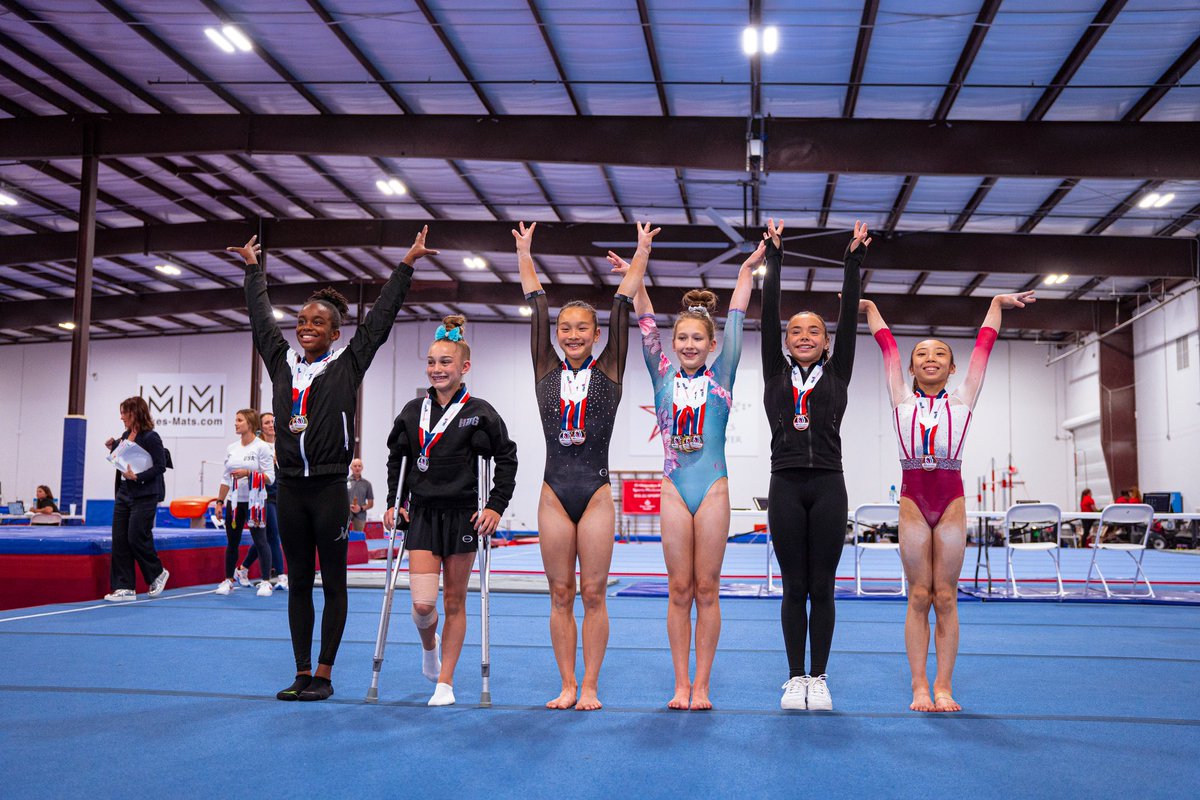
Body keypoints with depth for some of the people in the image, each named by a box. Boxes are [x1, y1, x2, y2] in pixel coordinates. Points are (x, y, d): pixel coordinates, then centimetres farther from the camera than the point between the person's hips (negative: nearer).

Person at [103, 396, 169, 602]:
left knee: (137, 538, -7)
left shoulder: (150, 437, -12)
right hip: (124, 493, 8)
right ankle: (125, 588, 6)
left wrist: (137, 477, -22)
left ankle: (158, 573, 19)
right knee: (119, 540, 2)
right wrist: (113, 448, 5)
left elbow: (160, 466, -15)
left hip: (144, 496, -8)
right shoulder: (125, 436, 11)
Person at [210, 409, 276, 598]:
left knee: (260, 541, -5)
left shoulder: (262, 447, -6)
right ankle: (229, 580, 20)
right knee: (232, 542, 9)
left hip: (255, 502, -5)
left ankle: (266, 582, 2)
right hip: (234, 502, 5)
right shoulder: (231, 449, 10)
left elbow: (270, 478, -10)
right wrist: (219, 502, 11)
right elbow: (226, 478, 14)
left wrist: (248, 473, -21)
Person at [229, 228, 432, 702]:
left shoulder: (348, 364, 0)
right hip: (290, 488, 4)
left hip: (329, 488, -4)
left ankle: (324, 674, 10)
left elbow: (380, 319, 1)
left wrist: (406, 265, 3)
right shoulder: (283, 362, 10)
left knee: (333, 583, 3)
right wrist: (253, 269, 31)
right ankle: (302, 674, 16)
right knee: (298, 582, 9)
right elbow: (261, 318, 22)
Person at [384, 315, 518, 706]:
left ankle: (445, 682, 18)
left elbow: (506, 458, -1)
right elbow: (396, 457, 17)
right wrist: (394, 502, 10)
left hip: (462, 515, -2)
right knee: (423, 604, -8)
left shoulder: (479, 413, -5)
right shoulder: (413, 411, 5)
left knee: (454, 603, 6)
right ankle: (429, 645, 26)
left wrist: (496, 506, -7)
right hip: (422, 515, 2)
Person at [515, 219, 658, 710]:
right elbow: (536, 304, 11)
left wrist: (642, 251, 3)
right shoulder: (546, 370, 8)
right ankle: (568, 686, 15)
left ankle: (590, 687, 11)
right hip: (554, 493, 2)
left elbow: (623, 303, 4)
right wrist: (524, 252, 15)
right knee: (561, 595, 6)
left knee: (593, 595, 2)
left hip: (596, 493, -2)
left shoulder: (610, 370, 5)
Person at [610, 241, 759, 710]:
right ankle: (681, 685, 11)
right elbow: (646, 323, 7)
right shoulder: (663, 378, 9)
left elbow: (736, 319, 6)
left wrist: (748, 269, 7)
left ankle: (702, 685, 10)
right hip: (674, 491, 1)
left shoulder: (720, 377, 6)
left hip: (713, 491, -1)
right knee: (679, 590, 4)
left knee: (706, 589, 3)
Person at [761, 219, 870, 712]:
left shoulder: (837, 374, 10)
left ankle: (819, 678, 13)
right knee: (794, 587, 5)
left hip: (827, 486, 0)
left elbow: (850, 315, 6)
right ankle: (795, 679, 13)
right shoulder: (775, 374, 10)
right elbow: (767, 314, 6)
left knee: (821, 587, 4)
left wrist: (854, 261, 4)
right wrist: (773, 258, 5)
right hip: (786, 486, 0)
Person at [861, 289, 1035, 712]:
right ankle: (920, 687, 7)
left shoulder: (962, 399, 10)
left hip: (951, 500, 0)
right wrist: (868, 307, 20)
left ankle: (943, 686, 9)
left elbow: (984, 344, 15)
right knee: (919, 597, 2)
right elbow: (886, 344, 14)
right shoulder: (902, 399, 9)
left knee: (945, 597, 3)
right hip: (913, 500, 0)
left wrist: (998, 304, 21)